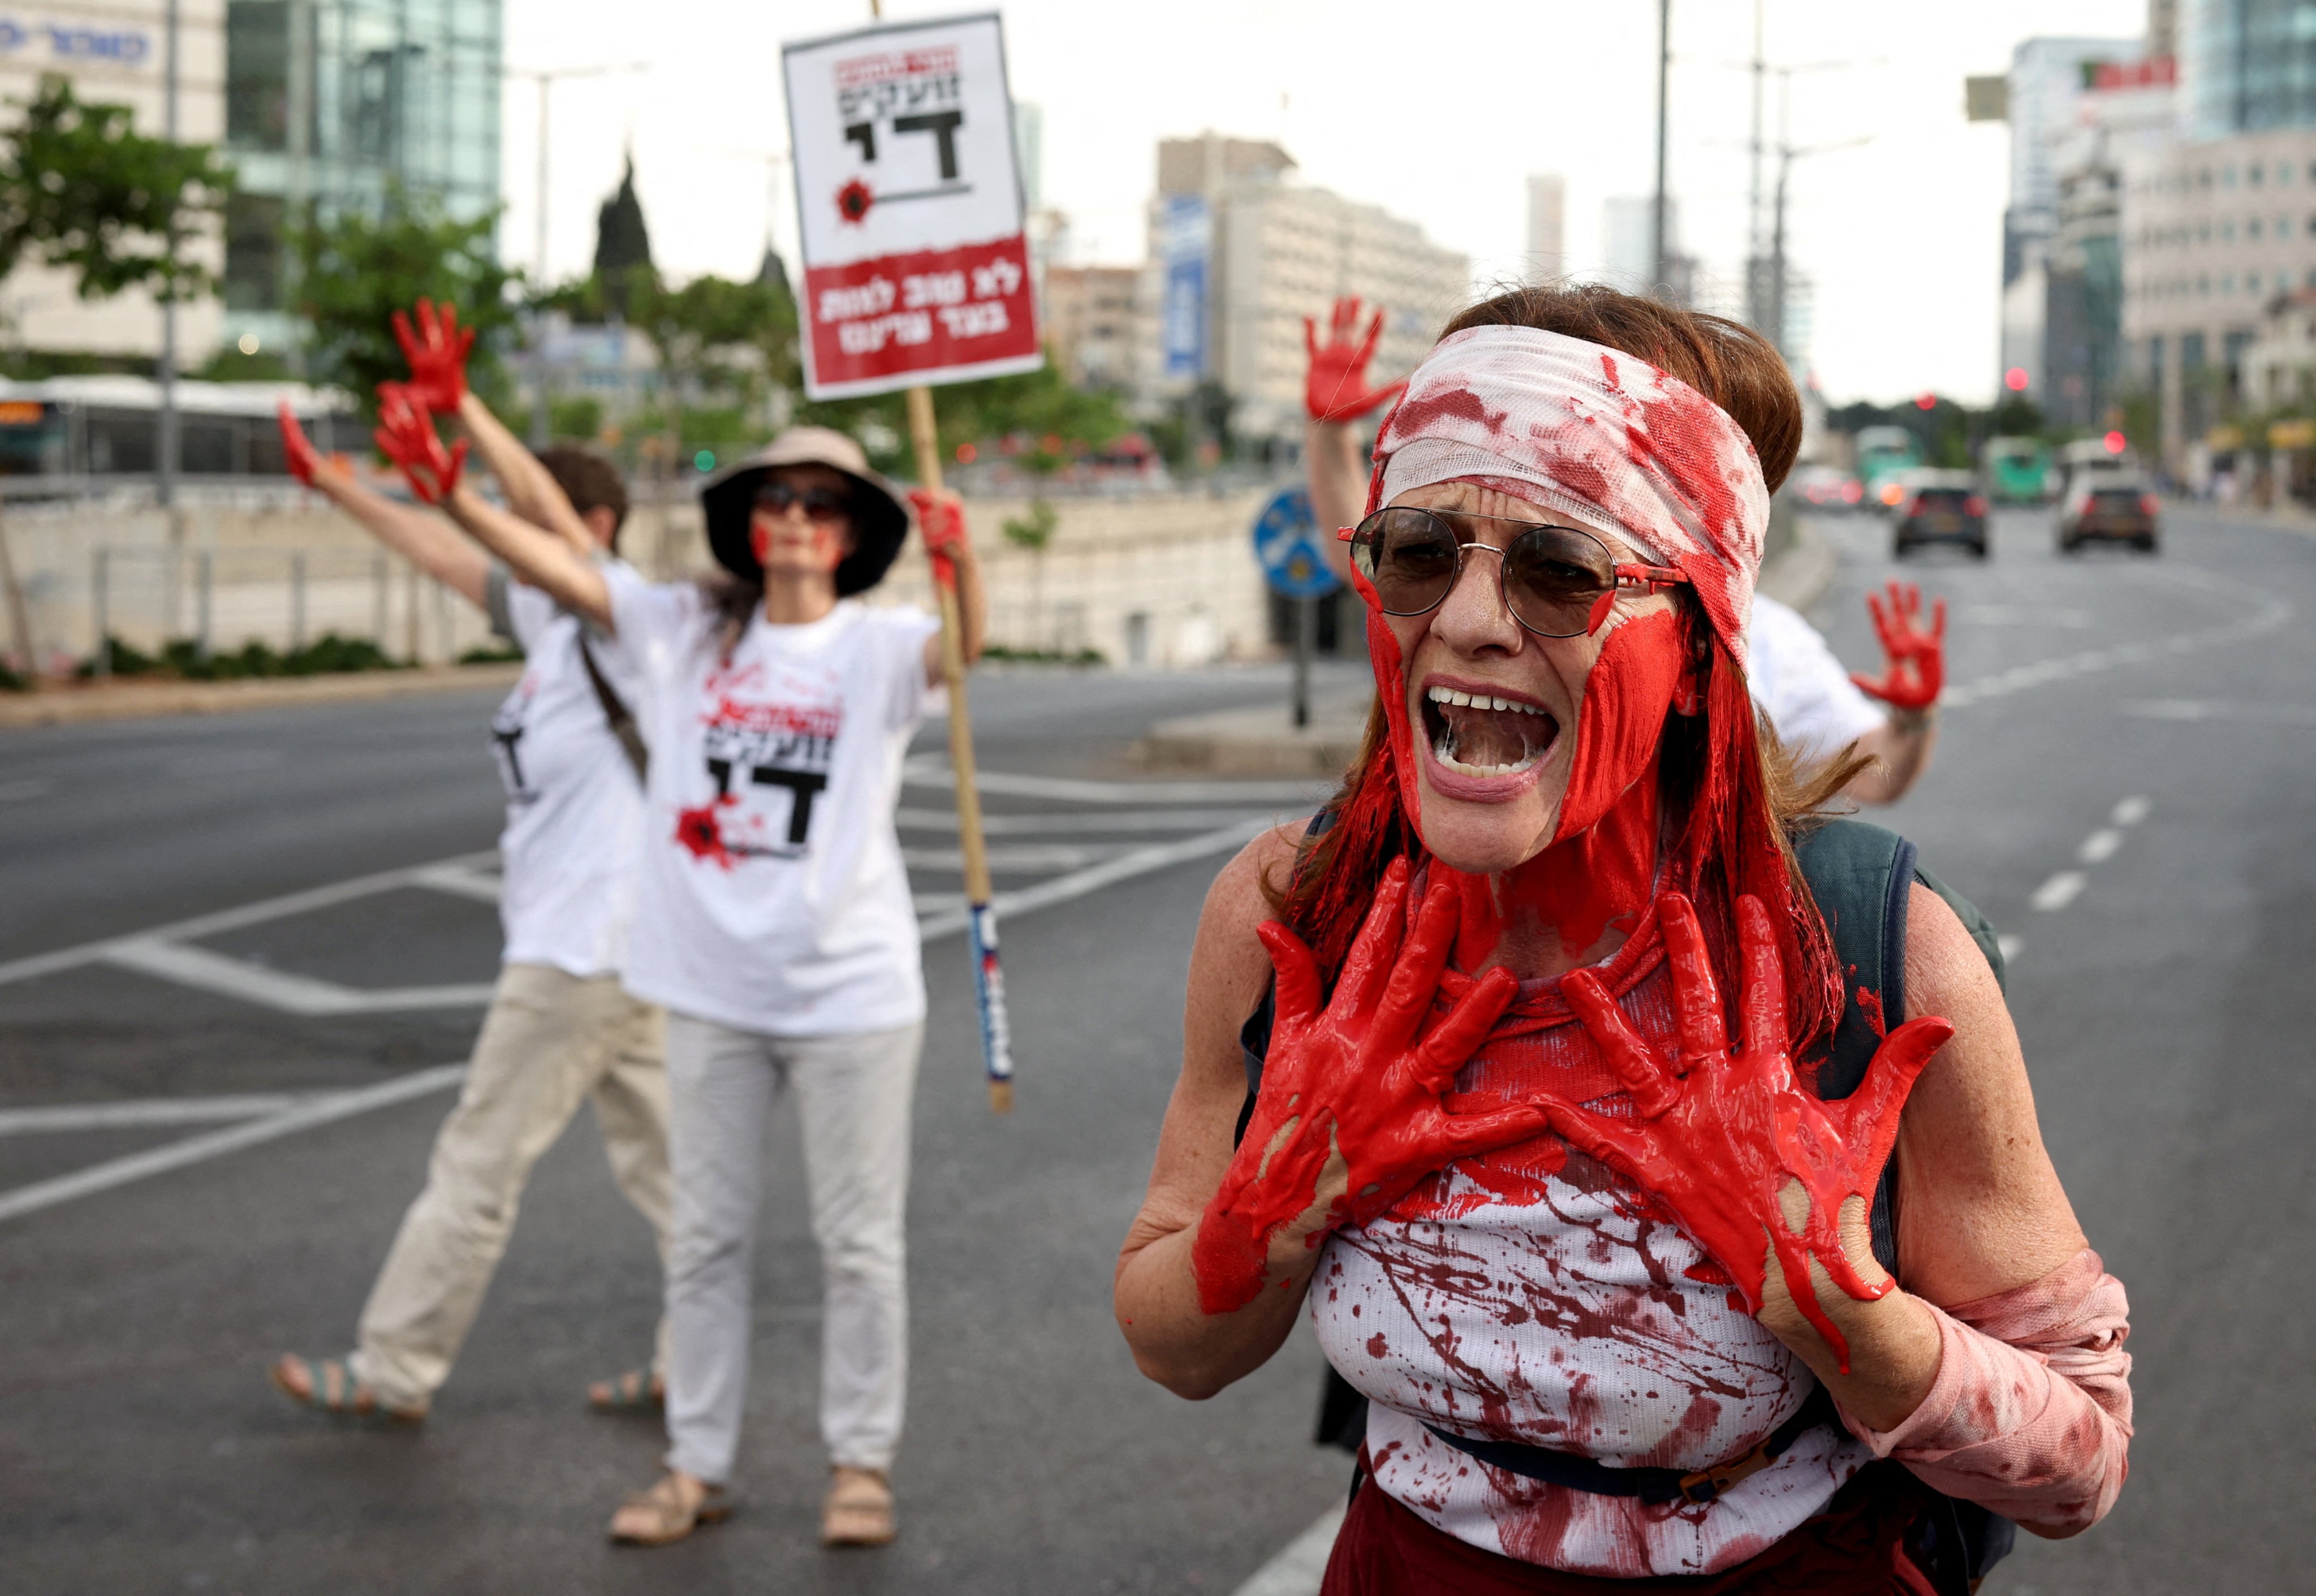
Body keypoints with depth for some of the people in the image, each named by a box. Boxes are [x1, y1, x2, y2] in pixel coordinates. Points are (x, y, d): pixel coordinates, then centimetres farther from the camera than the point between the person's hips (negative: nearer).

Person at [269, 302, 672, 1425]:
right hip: (599, 947, 10)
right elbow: (445, 555, 19)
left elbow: (554, 515, -28)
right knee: (655, 1154, 12)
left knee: (478, 1164, -1)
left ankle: (394, 1372, 8)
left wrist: (462, 405, -32)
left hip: (585, 947, -10)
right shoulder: (546, 620, 11)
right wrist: (334, 485, 22)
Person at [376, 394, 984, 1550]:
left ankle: (861, 1463, 19)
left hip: (851, 989, -3)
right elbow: (558, 570, -3)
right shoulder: (686, 629, 3)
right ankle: (698, 1466, 22)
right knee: (705, 1239, 11)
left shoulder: (877, 646, -5)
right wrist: (453, 496, -17)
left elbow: (962, 647, -26)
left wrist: (960, 565, -47)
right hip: (713, 989, 3)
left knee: (859, 1242, 6)